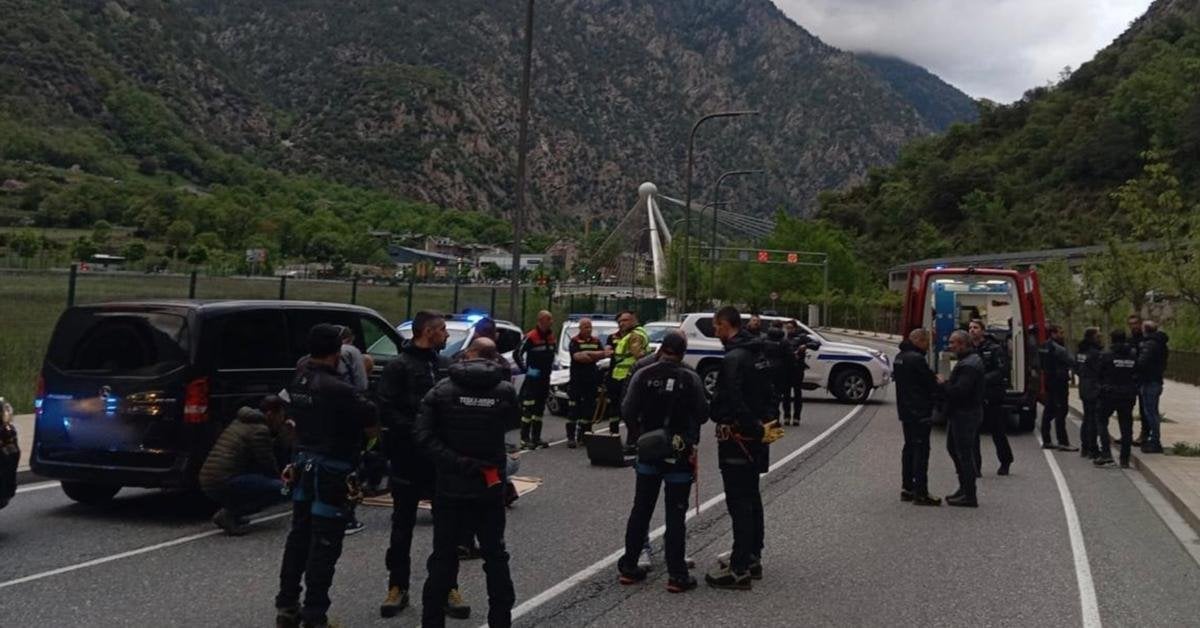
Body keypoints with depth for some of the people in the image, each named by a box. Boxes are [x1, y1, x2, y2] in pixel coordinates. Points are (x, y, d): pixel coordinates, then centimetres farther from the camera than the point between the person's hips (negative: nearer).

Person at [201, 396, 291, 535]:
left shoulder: (240, 423, 20)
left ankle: (230, 512, 11)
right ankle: (229, 514, -9)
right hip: (225, 484, -10)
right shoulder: (260, 430, -9)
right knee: (280, 488, -10)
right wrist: (282, 480, 13)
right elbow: (269, 467, -5)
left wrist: (281, 434, 23)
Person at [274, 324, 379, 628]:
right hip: (331, 473, -8)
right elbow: (373, 427, -16)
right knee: (324, 546, 0)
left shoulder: (297, 382, 3)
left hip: (305, 466, 8)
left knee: (299, 538, 17)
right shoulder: (337, 389, -21)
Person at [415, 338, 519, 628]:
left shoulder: (442, 389, -7)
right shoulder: (505, 391, -6)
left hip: (450, 486, -1)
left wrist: (455, 463, -17)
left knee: (443, 558, 8)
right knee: (495, 556, 14)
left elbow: (425, 436, -15)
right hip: (491, 487, 1)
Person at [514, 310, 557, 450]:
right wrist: (526, 369, -12)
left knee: (540, 408, 13)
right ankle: (525, 439, -7)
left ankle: (536, 437, 20)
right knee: (528, 409, -9)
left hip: (545, 378, 8)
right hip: (532, 378, -8)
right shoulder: (531, 337, -15)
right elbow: (517, 354, -16)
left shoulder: (551, 335, 8)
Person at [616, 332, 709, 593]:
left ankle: (629, 566, 21)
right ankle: (677, 574, 5)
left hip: (648, 451, 3)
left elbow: (627, 411, -9)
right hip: (680, 455, -2)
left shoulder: (643, 374, -8)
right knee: (675, 514, 4)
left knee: (640, 510, 14)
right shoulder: (690, 378, -13)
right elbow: (702, 415, -9)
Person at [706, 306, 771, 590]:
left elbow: (731, 401, -26)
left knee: (739, 503, -7)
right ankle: (752, 558, 29)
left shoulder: (734, 358, -20)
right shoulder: (757, 354, 11)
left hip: (736, 436, -10)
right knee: (751, 498, 18)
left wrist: (752, 426, -16)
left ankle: (739, 569, -3)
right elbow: (766, 394, 16)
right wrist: (759, 425, 13)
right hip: (754, 435, 10)